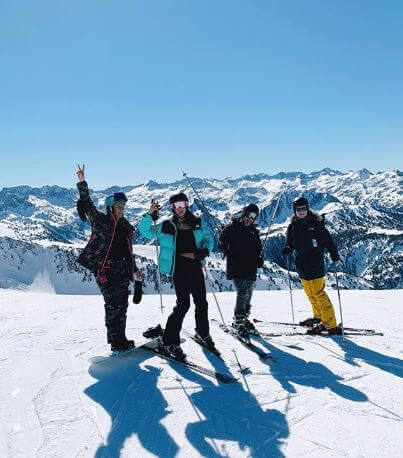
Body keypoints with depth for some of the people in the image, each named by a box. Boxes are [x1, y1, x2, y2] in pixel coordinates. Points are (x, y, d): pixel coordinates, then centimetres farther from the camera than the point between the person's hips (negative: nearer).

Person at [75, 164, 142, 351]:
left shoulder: (125, 226, 13)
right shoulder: (101, 220, -3)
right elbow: (88, 205, -15)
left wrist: (134, 270, 18)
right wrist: (82, 183, -25)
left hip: (122, 270, 6)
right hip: (105, 269, -6)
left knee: (122, 304, 7)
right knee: (112, 305, -5)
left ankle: (121, 339, 17)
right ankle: (115, 341, 4)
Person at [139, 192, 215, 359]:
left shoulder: (198, 223, 8)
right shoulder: (166, 226, 3)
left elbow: (208, 239, 8)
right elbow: (145, 231, 4)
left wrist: (204, 250, -13)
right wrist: (149, 215, -11)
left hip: (195, 267, 4)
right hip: (179, 268, -4)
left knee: (201, 302, 11)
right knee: (183, 304, -11)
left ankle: (202, 333, 34)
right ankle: (168, 341, 0)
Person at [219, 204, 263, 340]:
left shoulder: (254, 232, 15)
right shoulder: (232, 228, -1)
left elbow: (258, 248, 22)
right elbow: (222, 243, -2)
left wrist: (259, 260, 6)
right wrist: (229, 254, -17)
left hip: (250, 269, 6)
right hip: (236, 268, -6)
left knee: (248, 295, 12)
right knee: (243, 293, -16)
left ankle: (244, 318, 30)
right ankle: (238, 322, -7)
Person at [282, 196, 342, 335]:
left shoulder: (315, 222, -8)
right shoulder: (293, 226, 8)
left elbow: (327, 239, -7)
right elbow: (291, 243, 17)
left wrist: (334, 254, -16)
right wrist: (287, 249, -4)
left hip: (315, 261, -7)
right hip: (302, 262, 7)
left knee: (318, 292, -10)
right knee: (309, 292, 17)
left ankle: (330, 324, -5)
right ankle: (318, 316, 35)